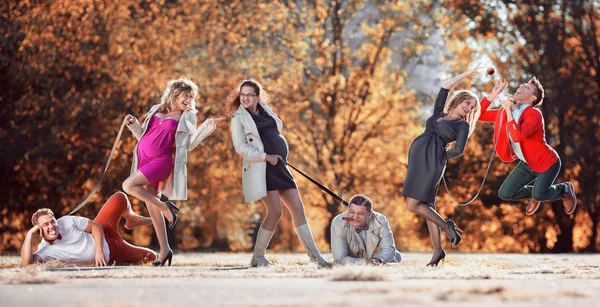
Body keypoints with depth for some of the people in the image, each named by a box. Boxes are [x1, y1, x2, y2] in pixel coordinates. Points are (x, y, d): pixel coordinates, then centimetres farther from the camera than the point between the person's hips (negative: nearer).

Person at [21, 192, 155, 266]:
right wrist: (30, 234, -44)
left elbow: (96, 226, -13)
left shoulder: (67, 221, -21)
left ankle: (133, 219, 27)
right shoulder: (45, 250, -27)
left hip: (103, 234, 1)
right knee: (150, 257, 2)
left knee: (119, 198, -12)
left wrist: (99, 251, -27)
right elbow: (26, 262, -45)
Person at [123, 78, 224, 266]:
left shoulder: (187, 117, 5)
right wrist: (133, 124, 4)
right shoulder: (156, 110, 15)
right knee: (151, 207, 4)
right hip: (143, 158, 5)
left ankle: (165, 206, -9)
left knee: (129, 185, -24)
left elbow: (189, 144, -2)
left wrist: (208, 127, -8)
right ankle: (164, 250, 10)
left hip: (161, 160, -5)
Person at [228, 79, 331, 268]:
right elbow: (240, 147, -9)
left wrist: (282, 155, 15)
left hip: (279, 167, 7)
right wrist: (266, 157, -16)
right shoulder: (238, 118, -2)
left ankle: (314, 255, 5)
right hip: (260, 168, -7)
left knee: (298, 208, 3)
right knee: (275, 211, -13)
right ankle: (257, 257, -2)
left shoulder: (265, 110, 15)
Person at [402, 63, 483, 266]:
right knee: (427, 205, 3)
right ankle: (437, 250, 3)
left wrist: (441, 157, 5)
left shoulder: (463, 125, 6)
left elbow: (459, 150, -4)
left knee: (413, 204, -14)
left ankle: (446, 227, -3)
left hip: (433, 161, -6)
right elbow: (445, 87, 19)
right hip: (417, 156, 6)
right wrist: (466, 74, 24)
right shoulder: (439, 113, 21)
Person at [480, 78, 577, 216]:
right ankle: (534, 194, 32)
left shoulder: (534, 114, -27)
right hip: (527, 164, 7)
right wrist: (495, 93, -9)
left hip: (547, 162, -7)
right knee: (505, 194, 1)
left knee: (538, 195, -23)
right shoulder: (506, 111, -4)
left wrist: (508, 110, -37)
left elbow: (517, 137, -42)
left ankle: (565, 189, 10)